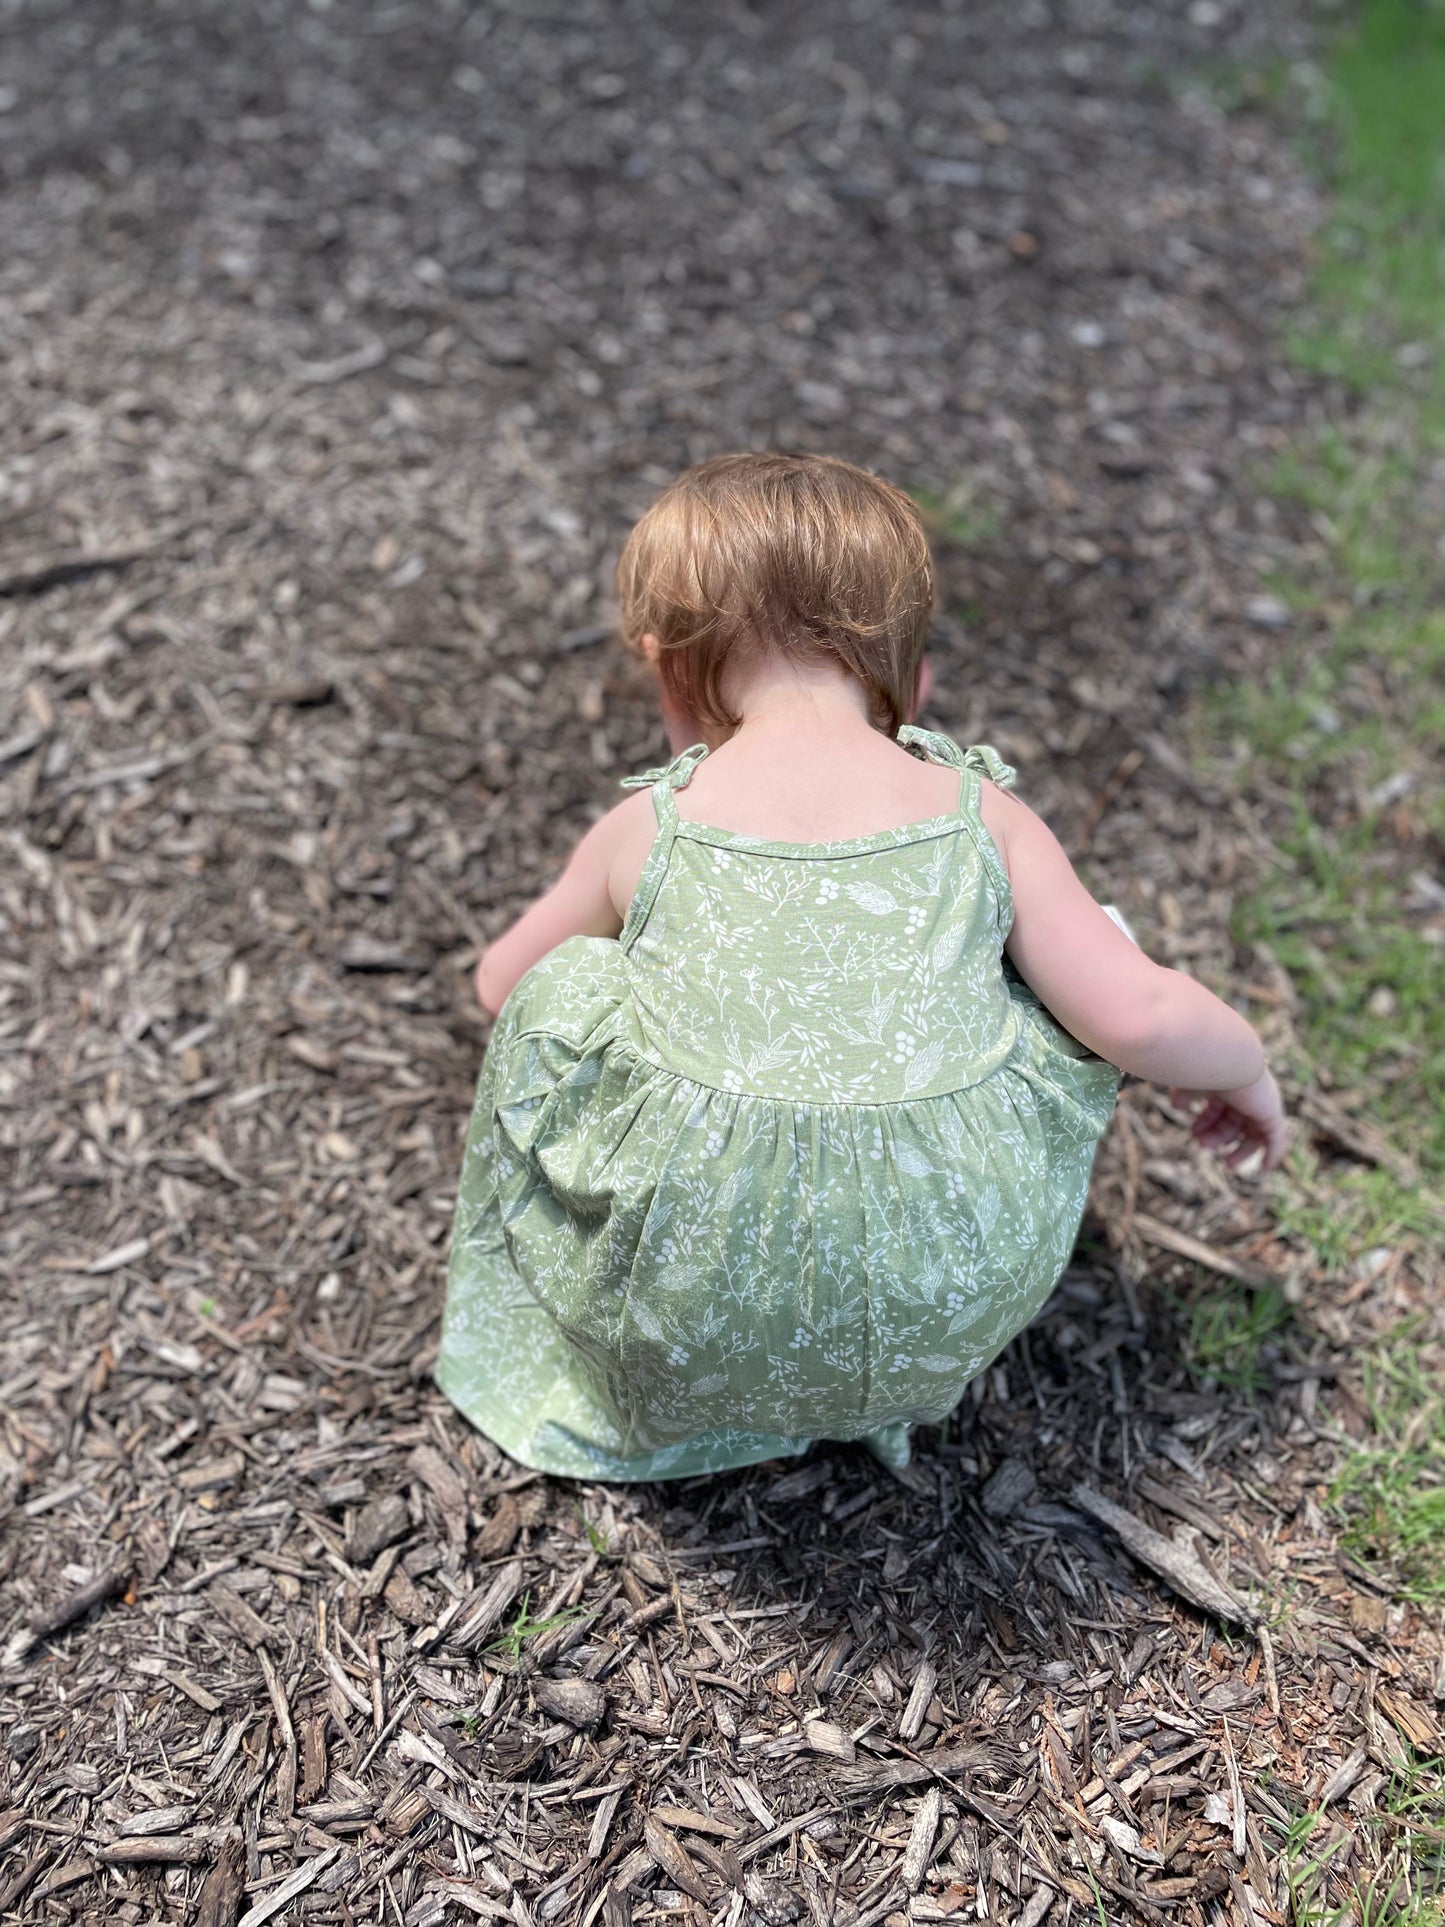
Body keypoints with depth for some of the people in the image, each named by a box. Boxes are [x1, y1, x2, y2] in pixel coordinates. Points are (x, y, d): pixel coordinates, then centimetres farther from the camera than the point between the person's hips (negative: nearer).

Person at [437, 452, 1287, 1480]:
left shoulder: (650, 827, 5)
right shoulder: (981, 817, 2)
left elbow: (501, 981, 21)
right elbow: (1139, 1018, -2)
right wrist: (1246, 1068, 21)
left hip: (691, 1309, 0)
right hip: (956, 1311, 1)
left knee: (553, 992, 20)